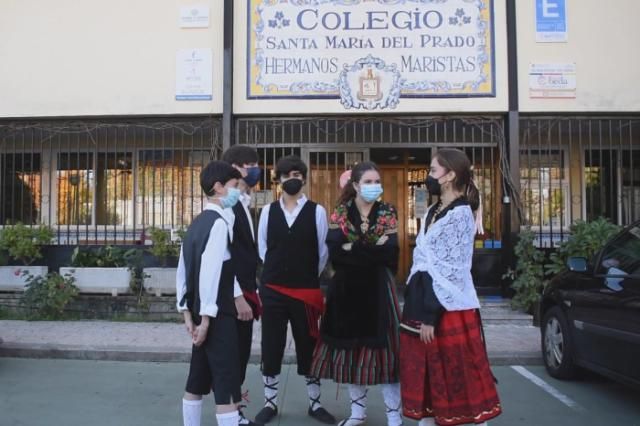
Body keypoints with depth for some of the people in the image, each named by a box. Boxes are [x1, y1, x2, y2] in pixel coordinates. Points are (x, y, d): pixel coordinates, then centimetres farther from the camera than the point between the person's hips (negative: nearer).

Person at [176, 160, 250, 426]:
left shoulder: (197, 223, 13)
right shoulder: (219, 222, -14)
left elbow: (183, 269, 13)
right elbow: (210, 272, -21)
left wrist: (187, 312, 14)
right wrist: (206, 317, -18)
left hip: (200, 310, 9)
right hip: (219, 313, -9)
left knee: (197, 381, 15)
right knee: (227, 384, -4)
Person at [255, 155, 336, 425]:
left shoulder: (317, 211, -3)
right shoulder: (268, 211, 3)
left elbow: (323, 251, 2)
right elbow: (262, 248, 10)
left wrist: (309, 275, 8)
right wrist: (280, 269, 11)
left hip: (307, 290, -1)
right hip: (272, 289, 1)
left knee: (309, 347, 9)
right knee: (271, 347, 8)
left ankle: (315, 404, 24)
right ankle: (270, 404, 23)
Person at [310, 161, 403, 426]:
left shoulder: (387, 213, 1)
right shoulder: (340, 213, 2)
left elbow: (389, 253, -13)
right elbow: (334, 251, -13)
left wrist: (353, 249, -13)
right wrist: (372, 252, -14)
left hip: (377, 289, -2)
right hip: (347, 289, 2)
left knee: (382, 348, -2)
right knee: (351, 349, 9)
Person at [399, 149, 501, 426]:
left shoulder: (459, 215, -13)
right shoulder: (433, 212, 13)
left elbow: (450, 271, -18)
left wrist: (430, 316, -19)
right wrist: (419, 310, 14)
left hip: (448, 310, -8)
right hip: (424, 302, 8)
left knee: (459, 377, 2)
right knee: (426, 374, 14)